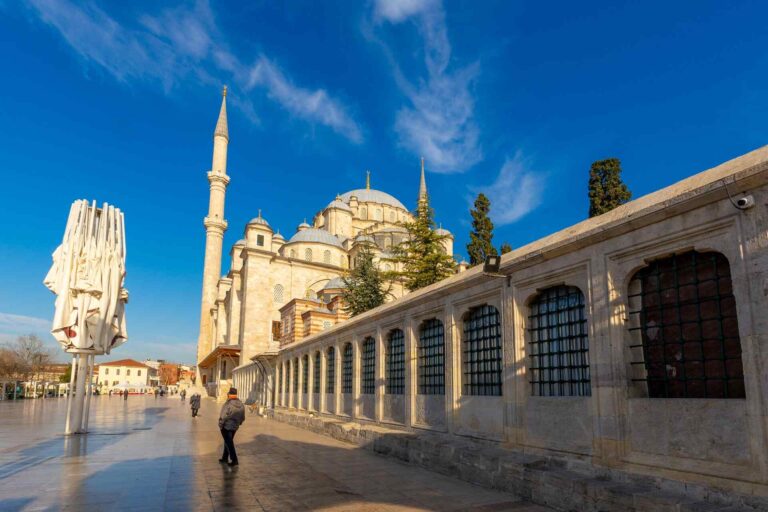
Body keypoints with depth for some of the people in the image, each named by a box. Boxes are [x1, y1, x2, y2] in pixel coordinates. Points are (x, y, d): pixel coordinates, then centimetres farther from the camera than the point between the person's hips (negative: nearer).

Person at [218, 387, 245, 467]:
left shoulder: (228, 404, -22)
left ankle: (234, 460, 0)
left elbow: (223, 417, -21)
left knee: (229, 443, 2)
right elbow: (243, 418, 6)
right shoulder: (241, 405, 0)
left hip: (226, 427, -6)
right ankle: (225, 457, 33)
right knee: (228, 441, 22)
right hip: (235, 427, 7)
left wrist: (220, 425, -7)